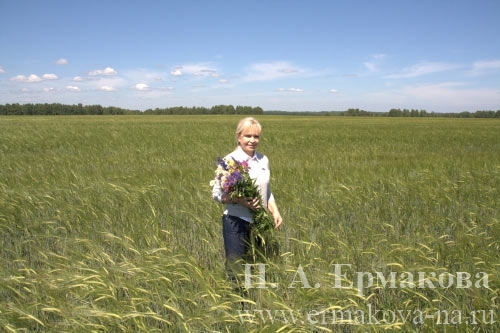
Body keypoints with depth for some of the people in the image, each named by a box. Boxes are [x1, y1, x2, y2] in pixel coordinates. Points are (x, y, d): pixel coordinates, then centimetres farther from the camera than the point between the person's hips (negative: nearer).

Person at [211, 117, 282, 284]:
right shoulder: (230, 160, -9)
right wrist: (239, 200, -23)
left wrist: (275, 211, 2)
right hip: (236, 222, -5)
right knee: (236, 269, 1)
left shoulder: (263, 160, 7)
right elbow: (217, 194, -8)